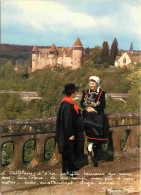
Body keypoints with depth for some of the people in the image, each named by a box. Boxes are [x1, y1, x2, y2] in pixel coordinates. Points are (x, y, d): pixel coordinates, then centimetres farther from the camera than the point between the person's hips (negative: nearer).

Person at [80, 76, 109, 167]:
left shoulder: (101, 93, 3)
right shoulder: (86, 92, 11)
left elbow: (103, 106, -1)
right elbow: (82, 103, 10)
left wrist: (93, 109, -11)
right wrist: (86, 108, -9)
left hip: (98, 115, -3)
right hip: (87, 115, 3)